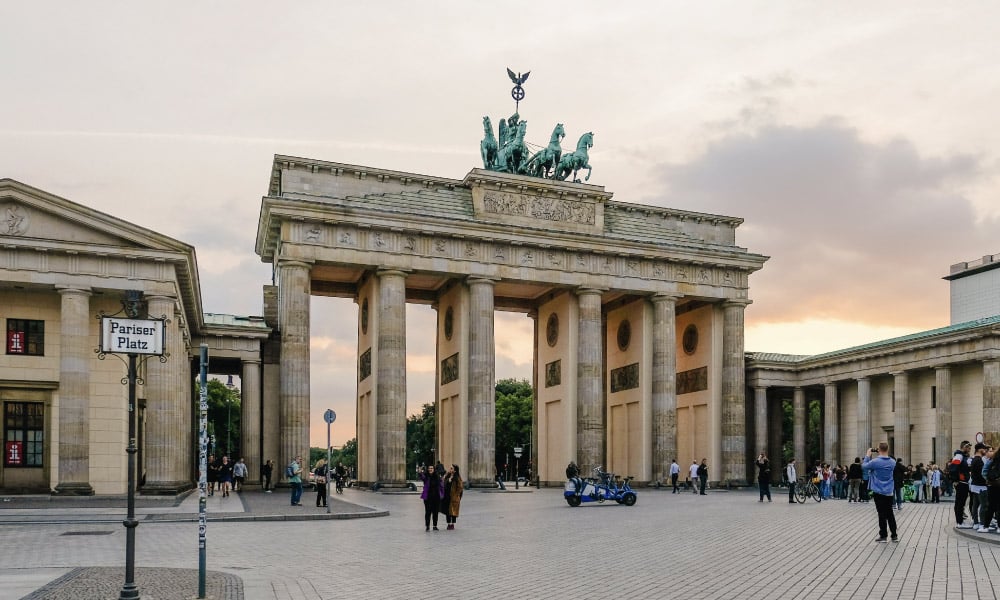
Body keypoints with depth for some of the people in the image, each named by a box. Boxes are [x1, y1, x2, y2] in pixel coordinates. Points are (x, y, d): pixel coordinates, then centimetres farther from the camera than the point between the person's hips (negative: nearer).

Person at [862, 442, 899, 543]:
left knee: (882, 514, 2)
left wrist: (867, 456, 7)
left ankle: (883, 536, 5)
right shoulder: (893, 462, -2)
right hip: (889, 492, 4)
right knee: (890, 513, 13)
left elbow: (863, 467, -3)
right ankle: (894, 535, 16)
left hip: (879, 492, -4)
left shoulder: (875, 461, -17)